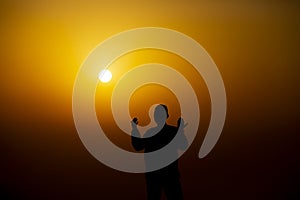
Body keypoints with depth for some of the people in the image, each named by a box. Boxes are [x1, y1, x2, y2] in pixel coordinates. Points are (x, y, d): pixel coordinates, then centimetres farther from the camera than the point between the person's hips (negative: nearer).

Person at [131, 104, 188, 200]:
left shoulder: (174, 131, -1)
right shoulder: (150, 132, 9)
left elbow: (183, 146, -14)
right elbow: (138, 147, 7)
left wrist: (180, 130, -27)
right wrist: (134, 130, -1)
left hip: (170, 173, -3)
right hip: (152, 173, 4)